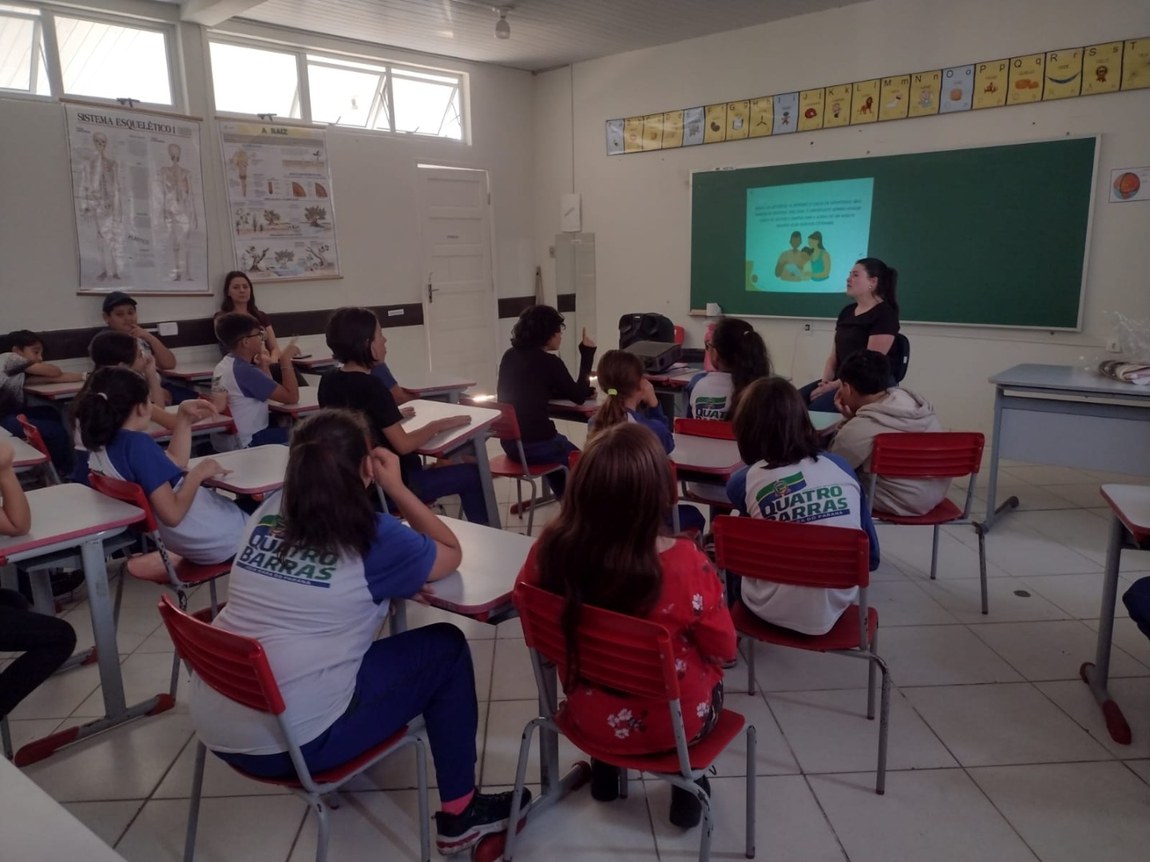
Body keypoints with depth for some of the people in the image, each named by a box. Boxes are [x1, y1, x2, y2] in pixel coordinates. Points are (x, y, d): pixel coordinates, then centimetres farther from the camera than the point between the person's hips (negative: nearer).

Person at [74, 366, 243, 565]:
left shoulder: (101, 444, 0)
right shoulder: (138, 444, -27)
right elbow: (172, 514, -32)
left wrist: (184, 418, 7)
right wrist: (198, 473, -19)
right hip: (216, 540, -9)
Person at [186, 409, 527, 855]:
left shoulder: (269, 509, 4)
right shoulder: (373, 537, -11)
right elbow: (451, 553, 5)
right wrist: (396, 487, 4)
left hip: (212, 726, 7)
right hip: (292, 743, -6)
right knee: (447, 649, 9)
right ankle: (459, 814, 20)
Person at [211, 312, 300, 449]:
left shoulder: (223, 365, 5)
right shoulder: (245, 371, -23)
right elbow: (292, 397, -22)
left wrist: (263, 365, 2)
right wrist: (285, 359, -16)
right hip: (246, 444, -9)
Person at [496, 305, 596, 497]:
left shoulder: (509, 356, 9)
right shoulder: (549, 361, -10)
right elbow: (579, 396, -1)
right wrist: (587, 354, 3)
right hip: (535, 443, -7)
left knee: (559, 448, 36)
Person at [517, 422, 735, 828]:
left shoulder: (552, 548, -23)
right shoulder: (685, 565, -32)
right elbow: (723, 650, -15)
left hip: (589, 712, 3)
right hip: (672, 721, -3)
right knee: (712, 672, 30)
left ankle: (604, 765, 42)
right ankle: (687, 782, 36)